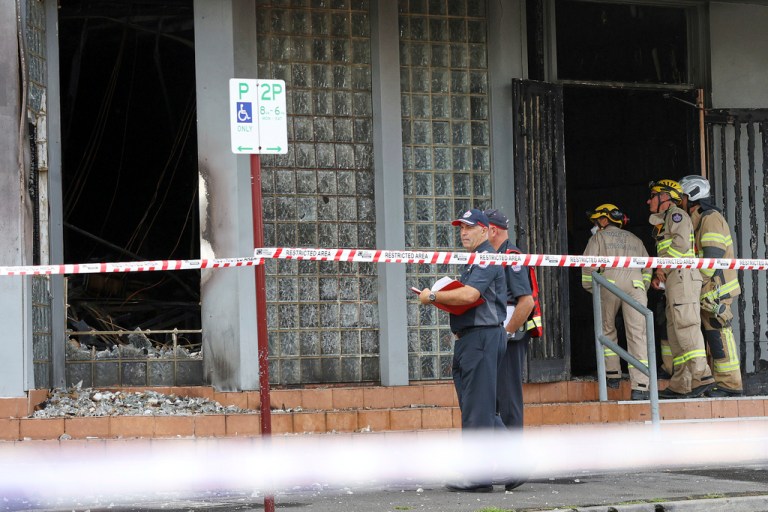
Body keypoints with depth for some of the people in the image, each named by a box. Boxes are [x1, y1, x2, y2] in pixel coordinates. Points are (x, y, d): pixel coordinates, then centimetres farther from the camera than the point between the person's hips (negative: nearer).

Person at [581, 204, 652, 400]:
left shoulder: (599, 237, 18)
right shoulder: (635, 240, 30)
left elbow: (589, 265, 7)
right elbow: (647, 268, 23)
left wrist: (589, 288, 19)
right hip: (635, 283, 2)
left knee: (607, 329, 19)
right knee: (637, 334, -4)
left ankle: (613, 374, 18)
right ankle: (640, 387, -13)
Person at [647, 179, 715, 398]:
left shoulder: (676, 214, -1)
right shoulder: (664, 222, 29)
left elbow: (682, 243, -16)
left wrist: (663, 266, -11)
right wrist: (658, 277, 15)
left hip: (682, 275, -10)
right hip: (674, 281, 10)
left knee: (685, 324, -18)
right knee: (675, 331, 6)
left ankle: (701, 376, -28)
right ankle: (680, 385, 3)